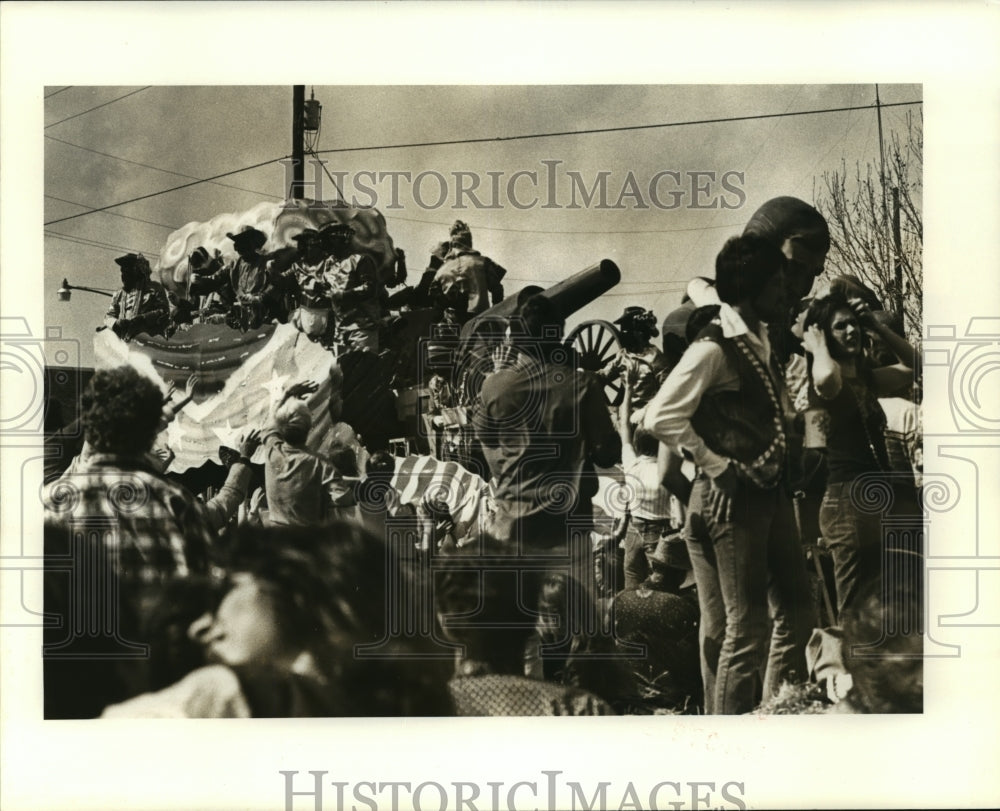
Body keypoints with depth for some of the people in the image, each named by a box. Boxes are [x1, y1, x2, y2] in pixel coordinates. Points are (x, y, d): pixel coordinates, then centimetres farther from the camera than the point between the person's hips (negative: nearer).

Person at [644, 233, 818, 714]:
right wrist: (717, 466, -18)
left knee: (796, 611, 17)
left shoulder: (762, 340, 12)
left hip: (770, 494, 9)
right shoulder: (713, 349, -16)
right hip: (732, 499, -9)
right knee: (746, 631, -2)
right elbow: (661, 418, -23)